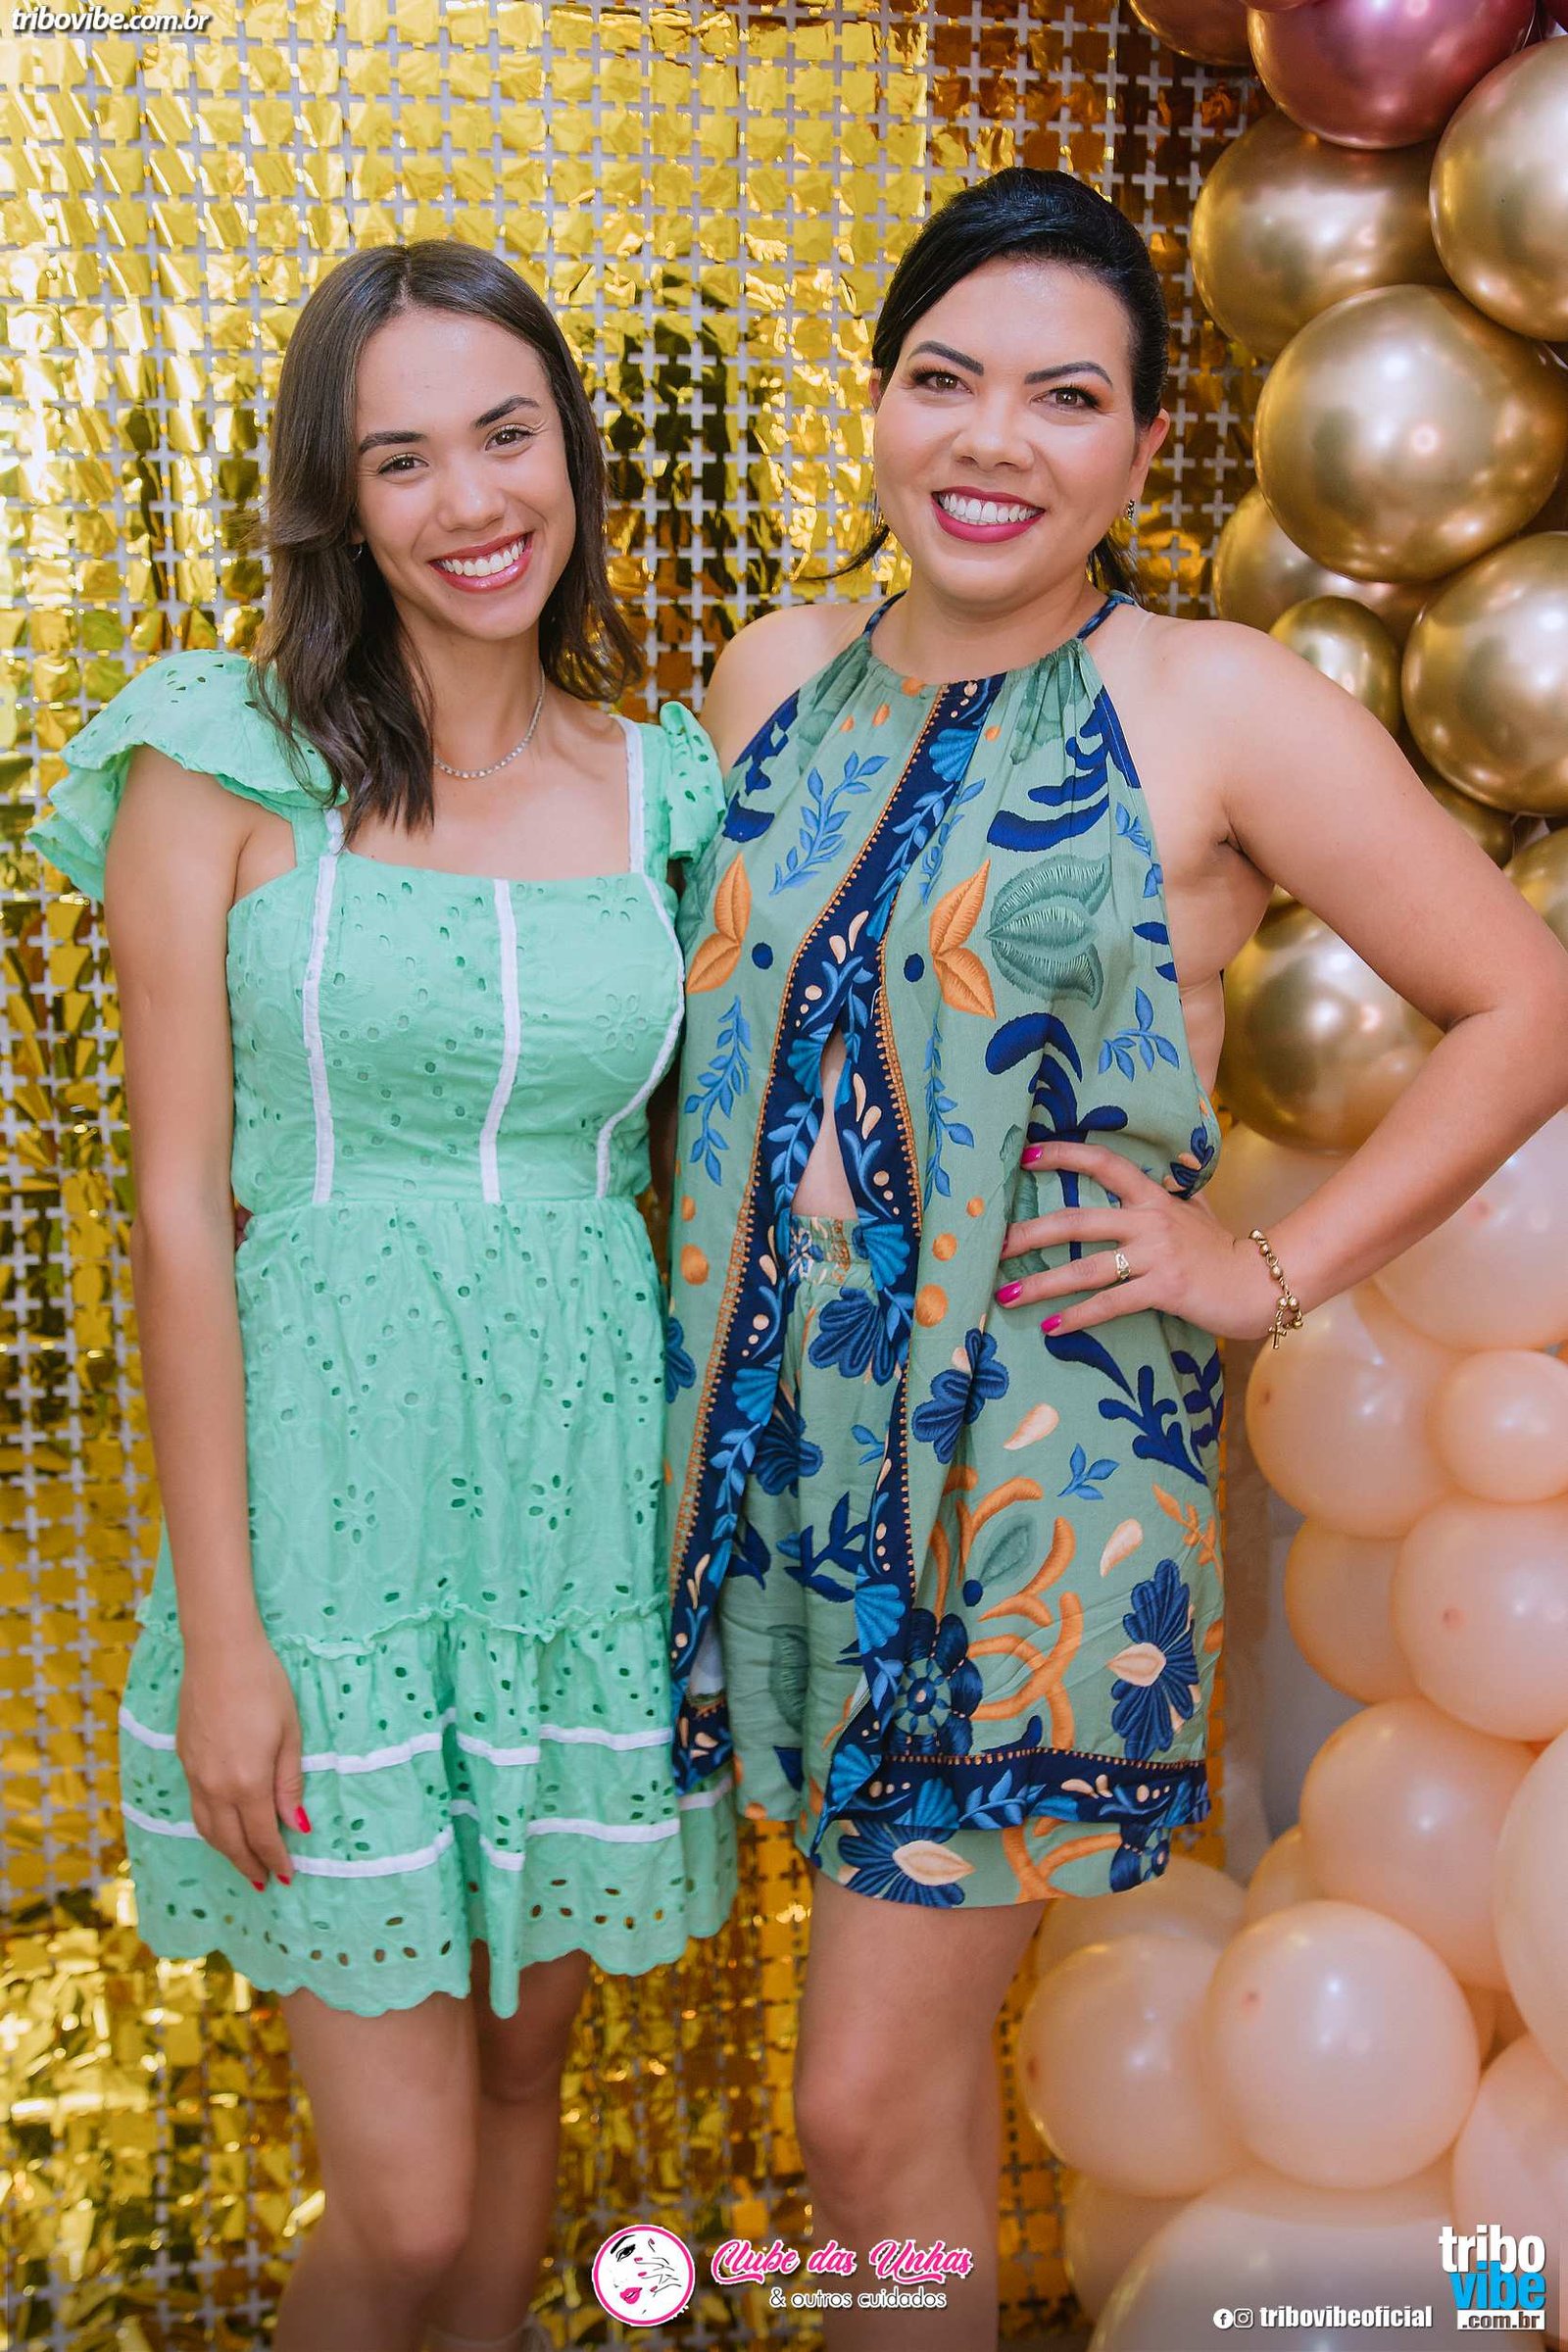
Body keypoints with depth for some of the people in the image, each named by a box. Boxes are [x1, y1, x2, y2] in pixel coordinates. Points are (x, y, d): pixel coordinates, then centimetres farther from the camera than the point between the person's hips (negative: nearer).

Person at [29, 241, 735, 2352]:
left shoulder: (662, 787, 5)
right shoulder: (224, 768, -6)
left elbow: (691, 1175, 11)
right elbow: (180, 1212, -7)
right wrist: (220, 1628, -9)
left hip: (594, 1483, 4)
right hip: (341, 1485, -3)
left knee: (525, 2073, 19)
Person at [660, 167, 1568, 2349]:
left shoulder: (1221, 708, -8)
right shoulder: (776, 673, 7)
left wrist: (1272, 1272, -7)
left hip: (1040, 1465, -5)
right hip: (785, 1436, 5)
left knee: (871, 2104, 1)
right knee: (906, 2055, 18)